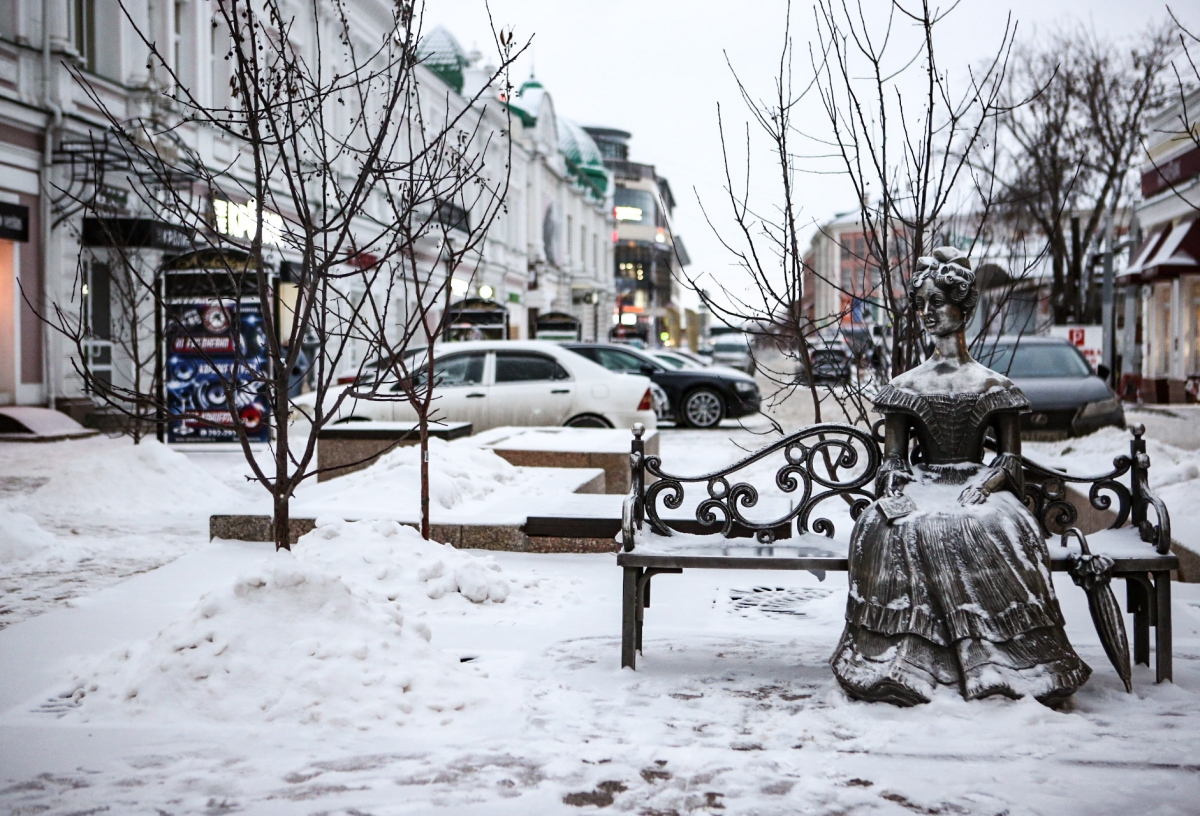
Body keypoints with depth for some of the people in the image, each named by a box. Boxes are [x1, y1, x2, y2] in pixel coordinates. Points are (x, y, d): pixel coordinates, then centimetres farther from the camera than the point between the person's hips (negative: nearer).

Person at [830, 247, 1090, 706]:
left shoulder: (992, 386, 8)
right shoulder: (905, 387, 12)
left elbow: (1011, 458, 7)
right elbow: (892, 459, 9)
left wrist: (985, 484, -14)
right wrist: (894, 492, -12)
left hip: (977, 488, -1)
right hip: (921, 489, 1)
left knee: (995, 525, -36)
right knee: (883, 527, -32)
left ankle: (997, 664, -26)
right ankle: (904, 661, -27)